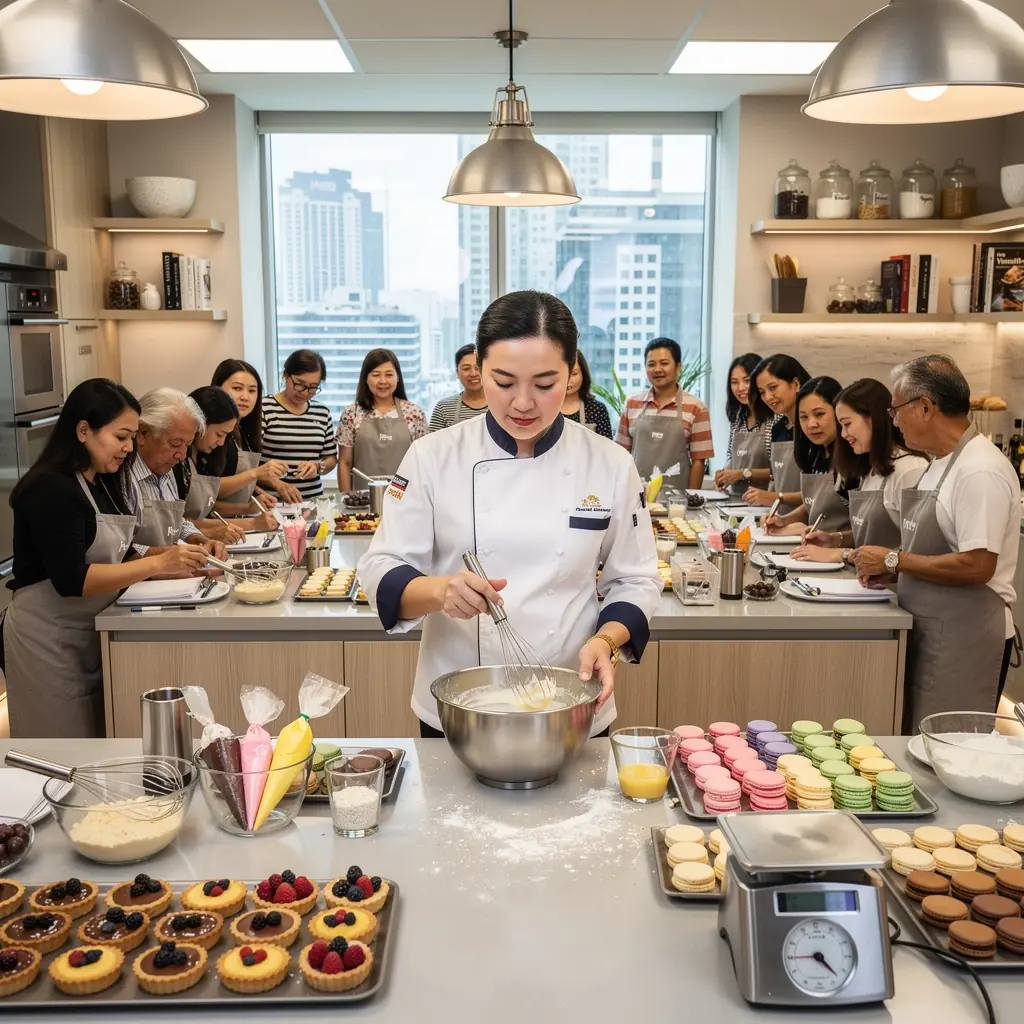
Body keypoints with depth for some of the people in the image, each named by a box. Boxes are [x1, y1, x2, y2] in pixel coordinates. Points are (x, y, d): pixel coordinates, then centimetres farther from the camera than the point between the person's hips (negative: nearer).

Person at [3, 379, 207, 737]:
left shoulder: (102, 483, 7)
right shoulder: (50, 489, -19)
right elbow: (72, 579, -26)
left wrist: (174, 561, -8)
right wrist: (157, 564, -28)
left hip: (89, 633, 8)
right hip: (47, 638, -8)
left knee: (95, 737, 15)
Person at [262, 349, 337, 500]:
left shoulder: (322, 413, 12)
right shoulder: (264, 409, -1)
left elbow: (331, 458, 20)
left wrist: (318, 466, -2)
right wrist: (276, 483, -21)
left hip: (313, 499, 4)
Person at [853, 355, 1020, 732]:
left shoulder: (980, 471, -19)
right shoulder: (942, 463, 11)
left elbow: (977, 566, -26)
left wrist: (894, 560, -17)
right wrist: (889, 567, 4)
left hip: (964, 639, -9)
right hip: (929, 630, 9)